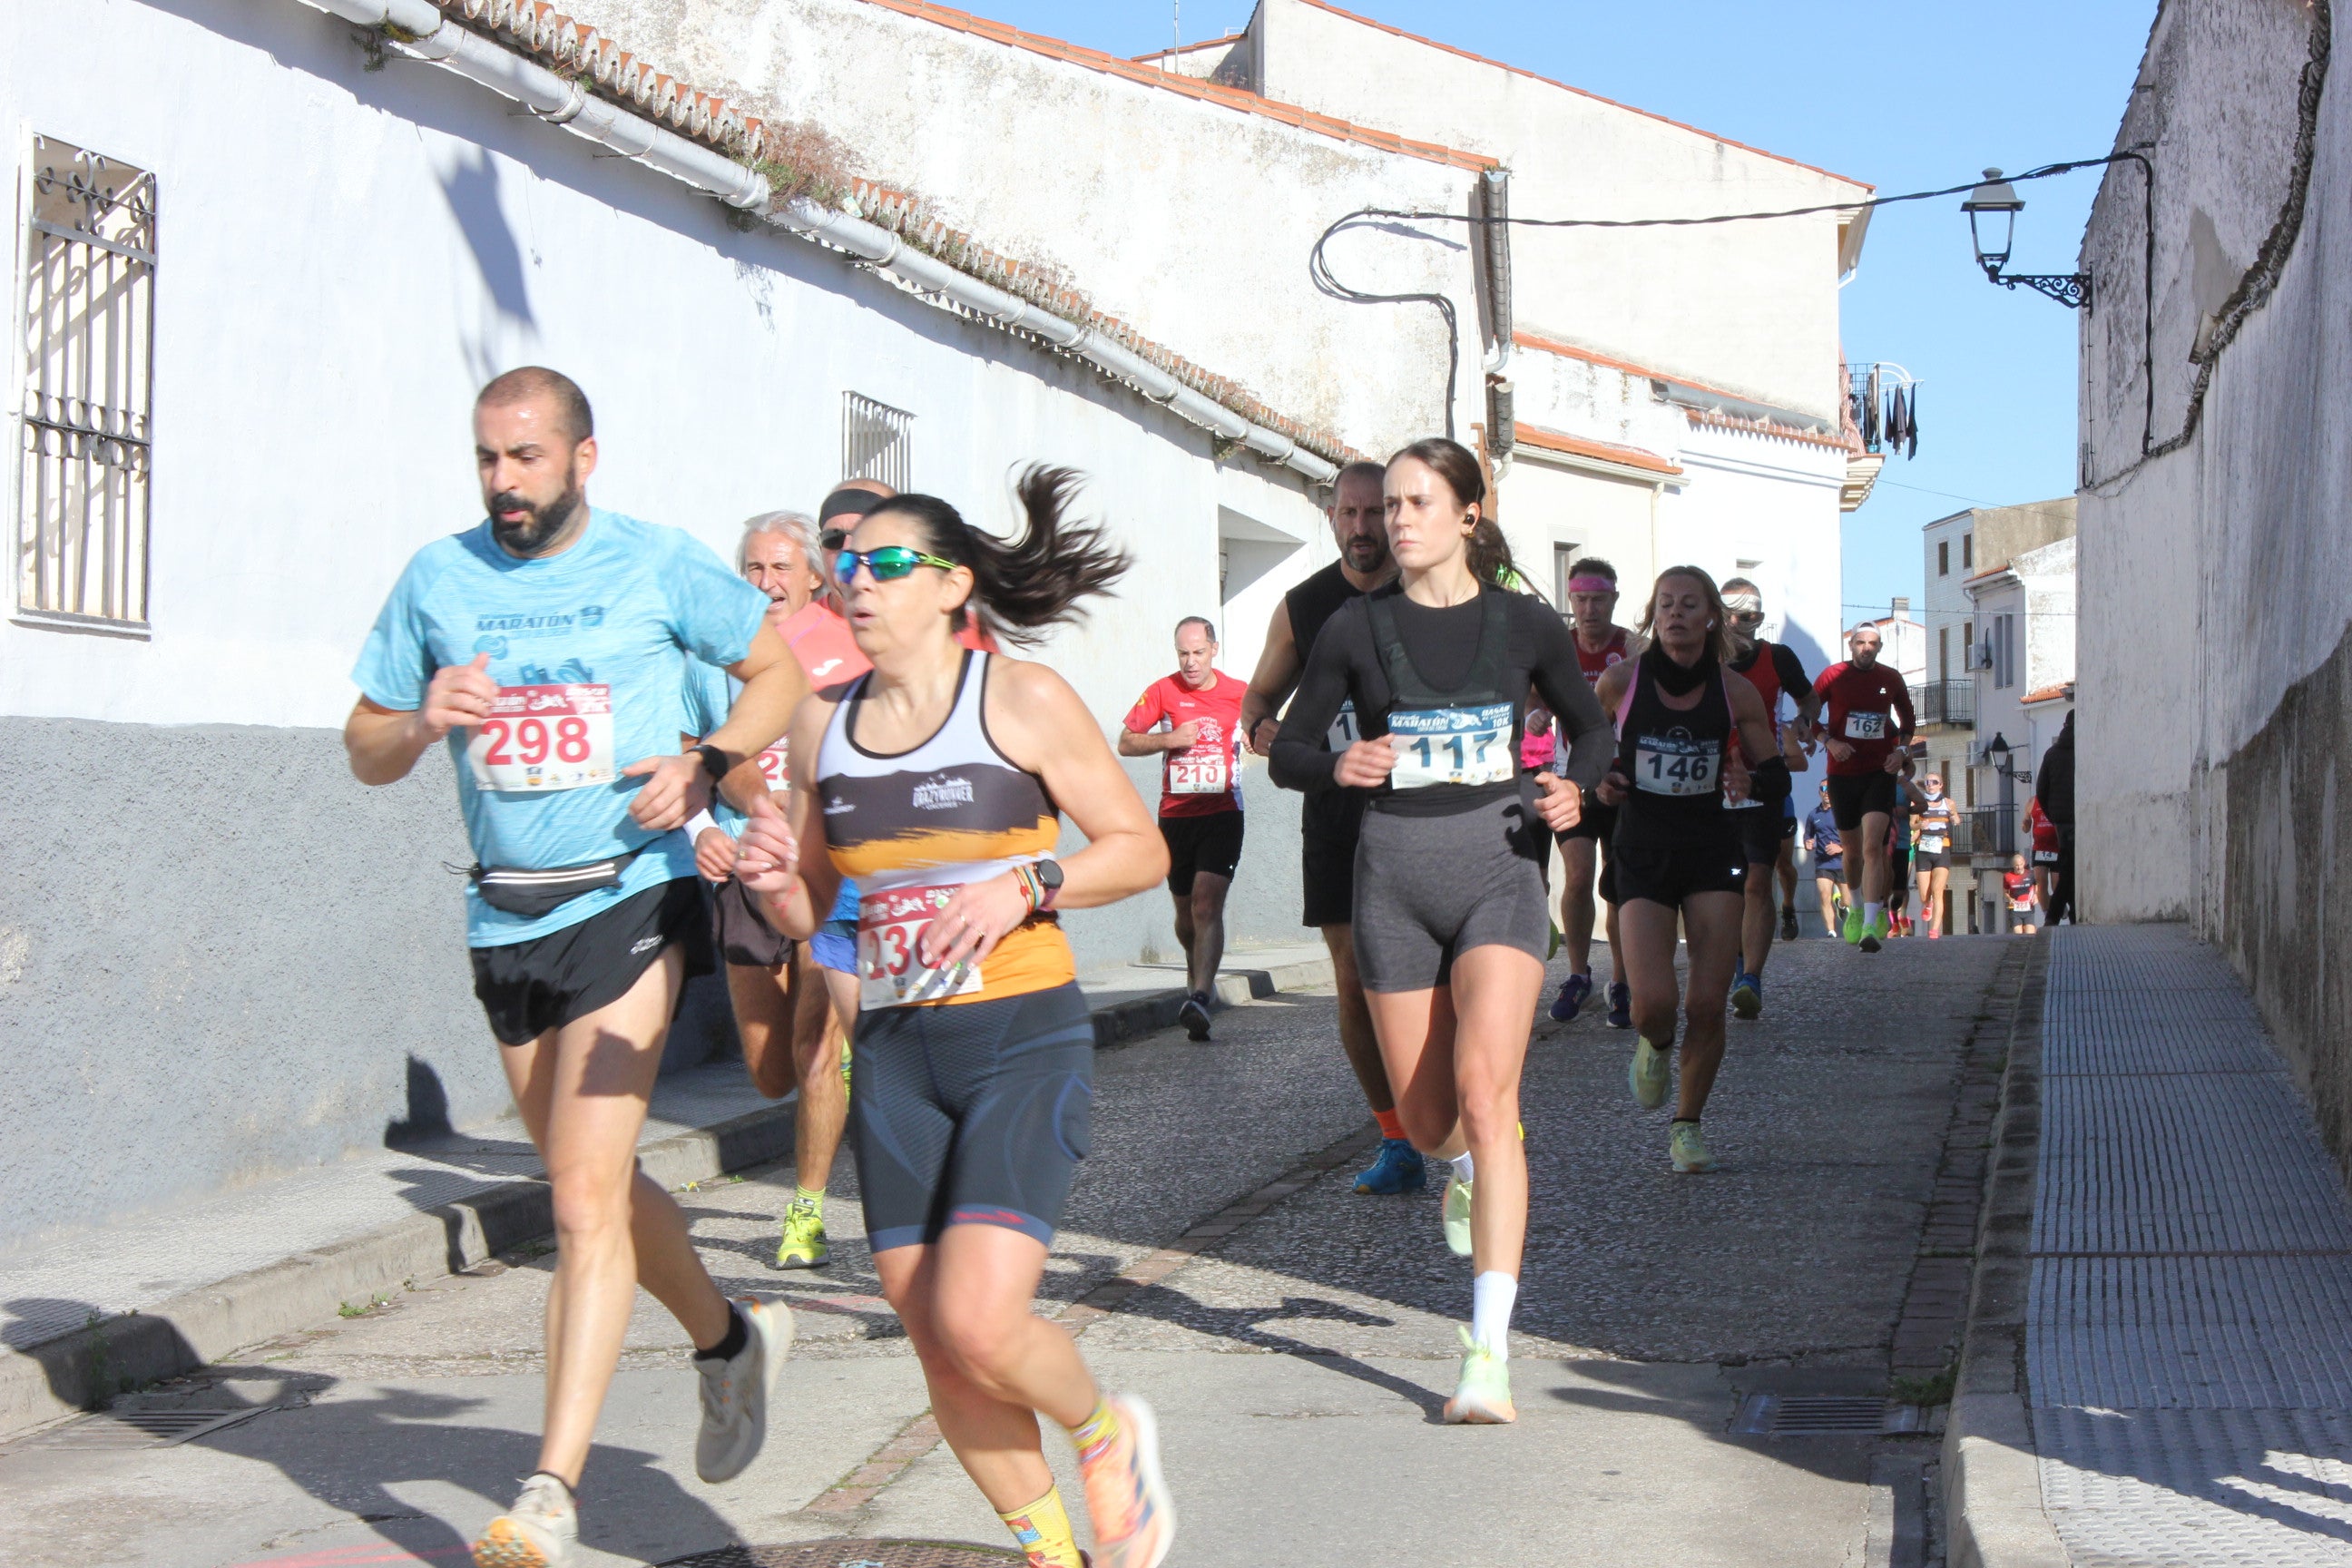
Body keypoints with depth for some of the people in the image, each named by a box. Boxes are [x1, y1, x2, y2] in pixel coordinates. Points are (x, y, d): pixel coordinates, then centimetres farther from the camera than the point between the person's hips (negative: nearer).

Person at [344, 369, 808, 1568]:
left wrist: (708, 766, -10)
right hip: (504, 916, 5)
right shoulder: (437, 579, 5)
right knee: (592, 1181, 17)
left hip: (630, 894, -5)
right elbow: (365, 754, 10)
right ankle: (727, 1338, 43)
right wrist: (425, 720, -13)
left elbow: (780, 673, 7)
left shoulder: (659, 565, -3)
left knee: (586, 1194, -14)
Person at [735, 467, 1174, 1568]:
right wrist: (774, 879, -7)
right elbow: (810, 913, 15)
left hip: (1024, 1037, -5)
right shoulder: (823, 724, 9)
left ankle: (1107, 1433, 15)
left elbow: (1142, 849, 0)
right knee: (940, 1353, 5)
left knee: (979, 1325, -18)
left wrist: (1027, 886, -15)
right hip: (892, 1055, 5)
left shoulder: (1023, 701, -3)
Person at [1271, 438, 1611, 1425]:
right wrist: (1338, 766, -17)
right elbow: (1287, 751, 6)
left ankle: (1488, 1355, -18)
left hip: (1498, 869, -2)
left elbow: (1591, 729, 16)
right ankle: (1467, 1164, 51)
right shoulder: (1357, 629, 2)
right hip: (1396, 873, 2)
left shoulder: (1524, 625, 2)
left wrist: (1572, 789, -6)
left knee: (1485, 1092, -18)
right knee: (1423, 1116, 9)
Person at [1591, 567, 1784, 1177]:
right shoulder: (1621, 682, -5)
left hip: (1714, 852, 1)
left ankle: (1688, 1123, 18)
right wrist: (1598, 777, -5)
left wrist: (1750, 781, -18)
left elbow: (1777, 777, 4)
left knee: (1707, 1004, -3)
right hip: (1643, 852, -1)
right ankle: (1655, 1046, 23)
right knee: (1652, 1001, -15)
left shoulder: (1735, 692, -3)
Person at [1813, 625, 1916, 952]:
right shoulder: (1833, 676, -2)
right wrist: (1829, 742, -13)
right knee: (1851, 848, 13)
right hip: (1842, 774, 1)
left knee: (1873, 845, -17)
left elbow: (1907, 718, 19)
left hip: (1880, 773, -1)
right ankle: (1855, 907, 40)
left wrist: (1900, 750, 3)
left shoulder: (1891, 680, 4)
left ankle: (1870, 926, -23)